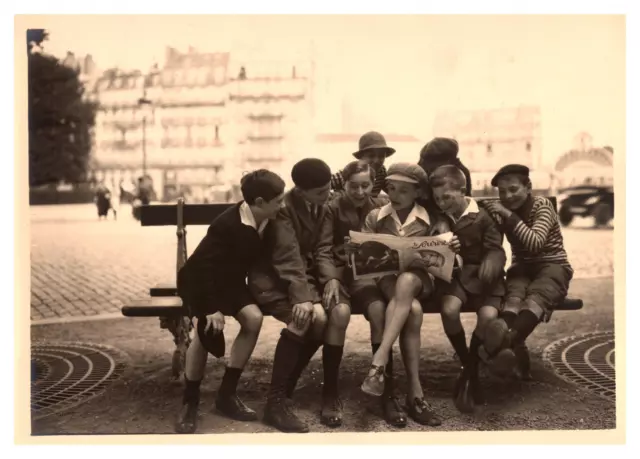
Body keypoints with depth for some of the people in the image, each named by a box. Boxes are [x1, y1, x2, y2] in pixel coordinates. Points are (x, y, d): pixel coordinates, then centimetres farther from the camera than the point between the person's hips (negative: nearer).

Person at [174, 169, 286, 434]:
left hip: (230, 280, 6)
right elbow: (205, 266, -30)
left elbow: (265, 258, 5)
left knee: (253, 318, -20)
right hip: (199, 280, -6)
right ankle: (190, 401, -11)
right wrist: (213, 308, -31)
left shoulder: (267, 223, -10)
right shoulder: (227, 224, -31)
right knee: (206, 329, -30)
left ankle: (226, 394, -7)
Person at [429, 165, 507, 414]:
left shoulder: (483, 216, -4)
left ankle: (470, 371, -4)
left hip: (481, 275, -2)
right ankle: (466, 364, -5)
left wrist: (492, 261, -28)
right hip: (454, 274, 2)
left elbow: (496, 249, -6)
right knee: (449, 309, -30)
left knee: (488, 315, -30)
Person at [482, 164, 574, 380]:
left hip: (552, 267, -4)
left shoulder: (542, 205, -7)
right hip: (523, 268, 4)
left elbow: (535, 243, -23)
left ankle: (509, 339, -69)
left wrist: (509, 216, -29)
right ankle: (513, 346, -61)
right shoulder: (502, 211, 9)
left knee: (537, 295, -38)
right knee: (515, 294, -33)